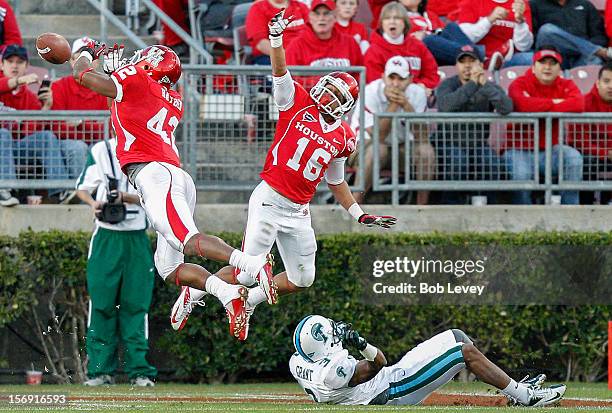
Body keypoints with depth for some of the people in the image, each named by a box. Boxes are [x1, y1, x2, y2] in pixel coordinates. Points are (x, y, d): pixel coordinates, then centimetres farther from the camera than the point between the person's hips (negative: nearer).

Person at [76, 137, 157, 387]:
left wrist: (124, 197, -23)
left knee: (136, 305, -2)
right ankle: (100, 370, 2)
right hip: (106, 236, 0)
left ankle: (139, 371, 2)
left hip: (137, 238, 0)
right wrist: (93, 203, -12)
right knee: (101, 302, -3)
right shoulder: (101, 151, 4)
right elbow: (82, 188, 9)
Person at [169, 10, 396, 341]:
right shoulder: (297, 103, -3)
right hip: (270, 199, -6)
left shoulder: (343, 138, 10)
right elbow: (280, 71, -16)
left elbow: (336, 183, 21)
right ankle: (194, 293, 15)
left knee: (301, 280, 9)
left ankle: (250, 301, 32)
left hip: (298, 213, 6)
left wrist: (360, 215, 16)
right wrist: (277, 36, -31)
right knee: (246, 273, -10)